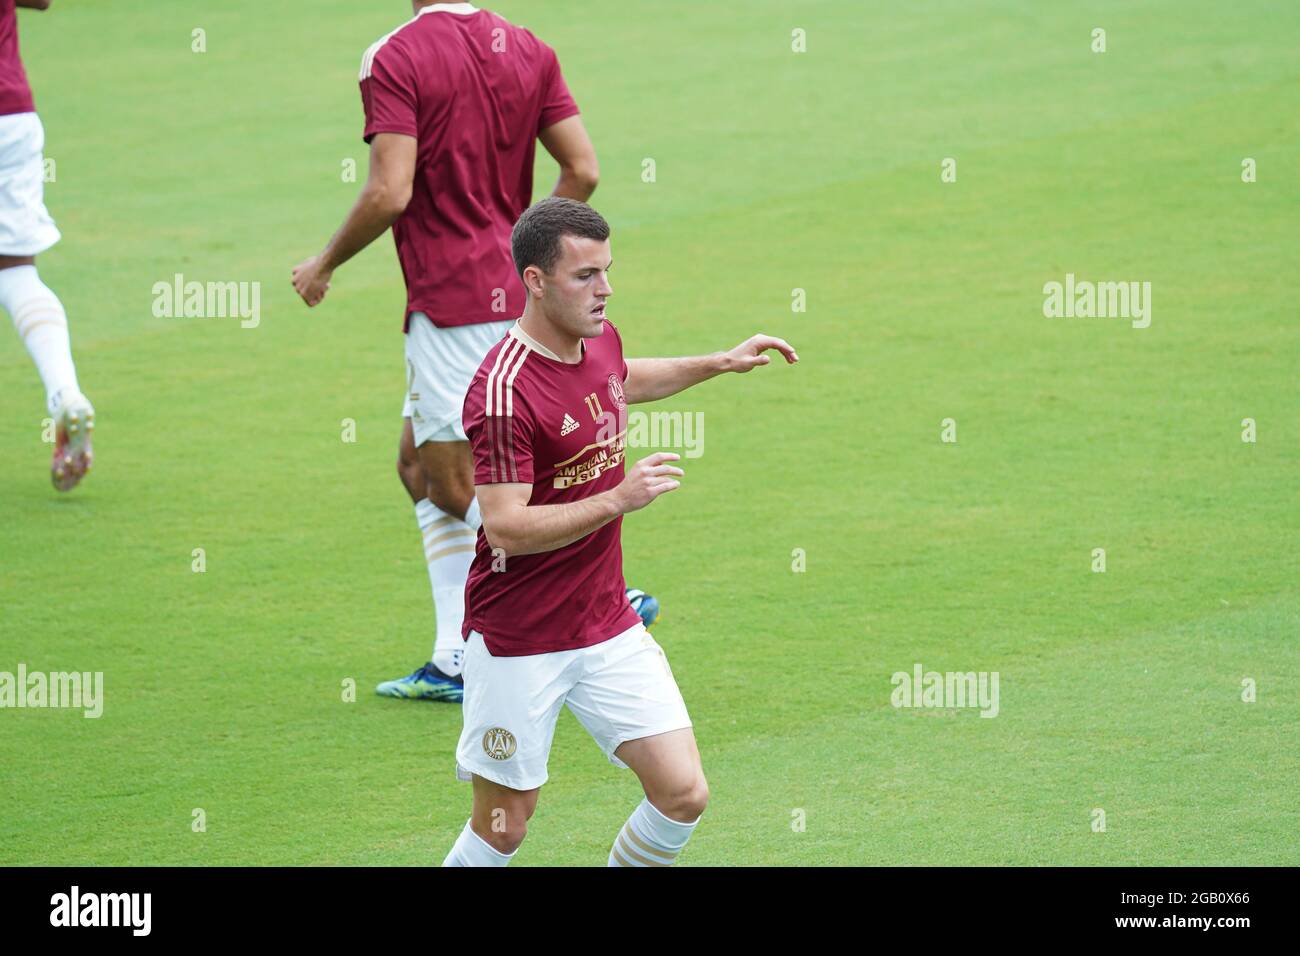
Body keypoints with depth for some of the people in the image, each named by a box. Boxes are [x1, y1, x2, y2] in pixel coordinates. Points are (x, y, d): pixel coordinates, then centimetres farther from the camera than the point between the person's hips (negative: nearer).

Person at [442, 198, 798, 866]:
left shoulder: (599, 339, 4)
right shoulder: (504, 391, -22)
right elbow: (507, 528, -26)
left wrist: (720, 363, 26)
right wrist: (617, 499, -31)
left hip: (608, 629, 7)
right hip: (517, 646, -7)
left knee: (683, 795, -3)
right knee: (502, 829, 2)